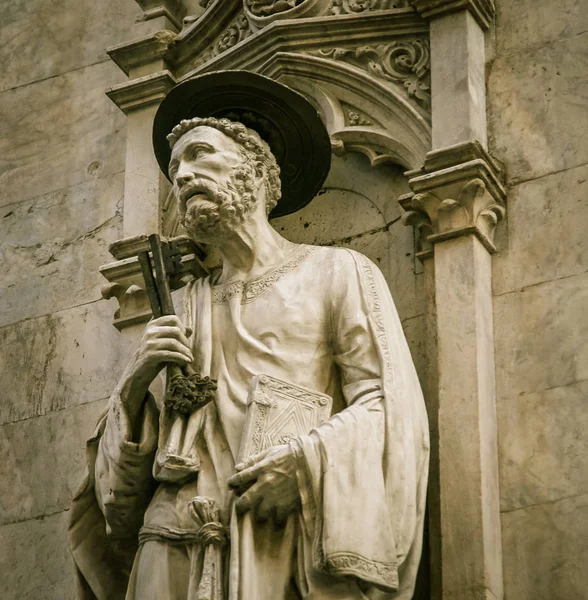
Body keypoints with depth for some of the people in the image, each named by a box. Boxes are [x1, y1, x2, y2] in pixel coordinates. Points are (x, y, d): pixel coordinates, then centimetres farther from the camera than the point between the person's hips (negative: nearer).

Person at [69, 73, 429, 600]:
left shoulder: (337, 273, 10)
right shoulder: (182, 308, 21)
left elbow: (391, 406, -2)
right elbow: (122, 472, 17)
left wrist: (307, 459, -18)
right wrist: (137, 380, -2)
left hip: (286, 549, -3)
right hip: (178, 547, 3)